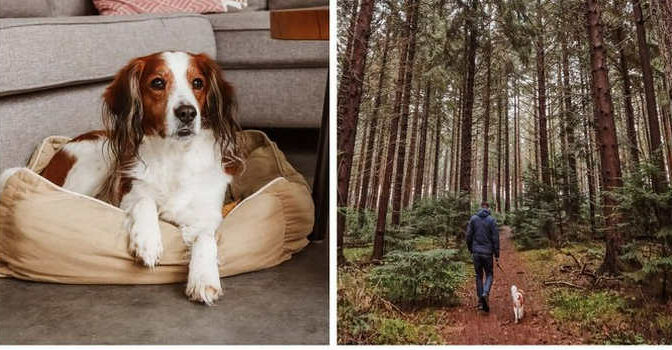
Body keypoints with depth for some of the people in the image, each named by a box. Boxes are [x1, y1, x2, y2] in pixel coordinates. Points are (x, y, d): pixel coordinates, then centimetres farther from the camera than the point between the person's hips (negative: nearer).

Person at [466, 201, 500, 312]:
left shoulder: (473, 218, 1)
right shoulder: (492, 220, -5)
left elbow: (468, 235, 1)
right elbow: (495, 238, -6)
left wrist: (470, 249, 14)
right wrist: (497, 255, 0)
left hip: (476, 252, 2)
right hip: (487, 252, -2)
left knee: (479, 276, 12)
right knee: (489, 275, 11)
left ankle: (481, 302, 12)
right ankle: (485, 293, -16)